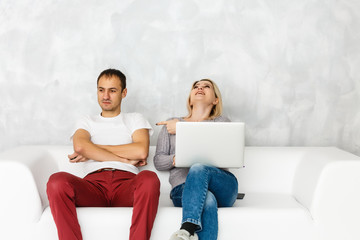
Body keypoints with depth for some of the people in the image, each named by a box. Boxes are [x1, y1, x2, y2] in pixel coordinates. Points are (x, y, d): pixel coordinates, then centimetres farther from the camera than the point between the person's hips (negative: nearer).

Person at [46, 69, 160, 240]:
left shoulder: (135, 119, 25)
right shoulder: (86, 122, 27)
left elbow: (141, 151, 2)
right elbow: (80, 146, 1)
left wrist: (94, 149, 4)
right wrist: (126, 159, -2)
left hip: (126, 183, 0)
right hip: (94, 182, 1)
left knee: (149, 179, -36)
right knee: (57, 181, -31)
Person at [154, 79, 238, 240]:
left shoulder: (221, 122, 22)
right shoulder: (171, 124, 26)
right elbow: (158, 161, 17)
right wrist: (175, 159, -8)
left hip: (221, 186, 0)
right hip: (182, 188, 0)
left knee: (198, 168, -37)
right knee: (207, 200, -38)